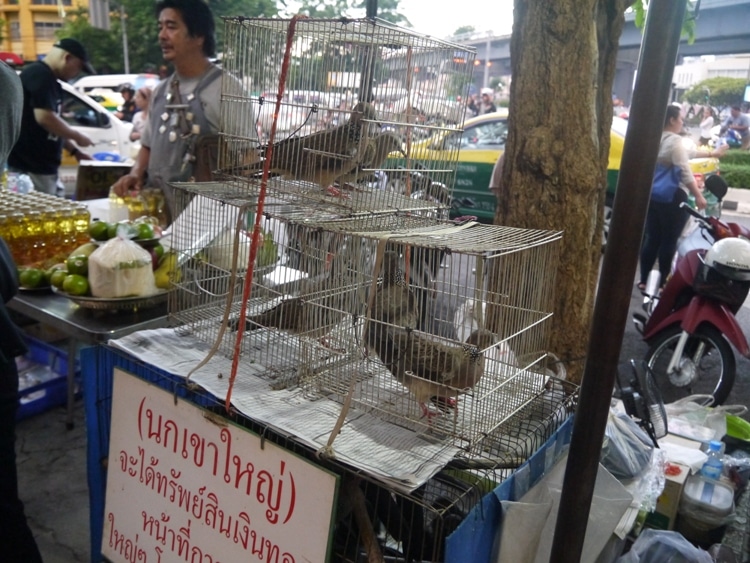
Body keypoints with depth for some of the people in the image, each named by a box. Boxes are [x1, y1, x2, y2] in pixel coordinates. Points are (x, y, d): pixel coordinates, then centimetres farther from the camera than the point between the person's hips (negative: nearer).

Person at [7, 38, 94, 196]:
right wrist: (77, 136, -12)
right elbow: (45, 118, -24)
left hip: (43, 165, 10)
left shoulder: (49, 80, 18)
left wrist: (74, 151, 17)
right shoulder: (40, 75, -13)